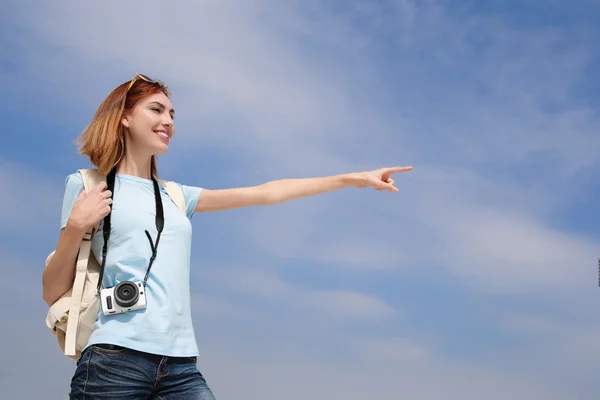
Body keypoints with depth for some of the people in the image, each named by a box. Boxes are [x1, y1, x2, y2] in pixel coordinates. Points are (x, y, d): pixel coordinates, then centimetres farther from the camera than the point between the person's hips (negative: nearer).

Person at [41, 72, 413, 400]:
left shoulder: (177, 197, 20)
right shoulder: (85, 186, 7)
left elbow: (264, 194, 20)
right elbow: (53, 293, 4)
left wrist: (353, 179, 18)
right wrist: (76, 226, -12)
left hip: (182, 366, 5)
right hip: (115, 360, -4)